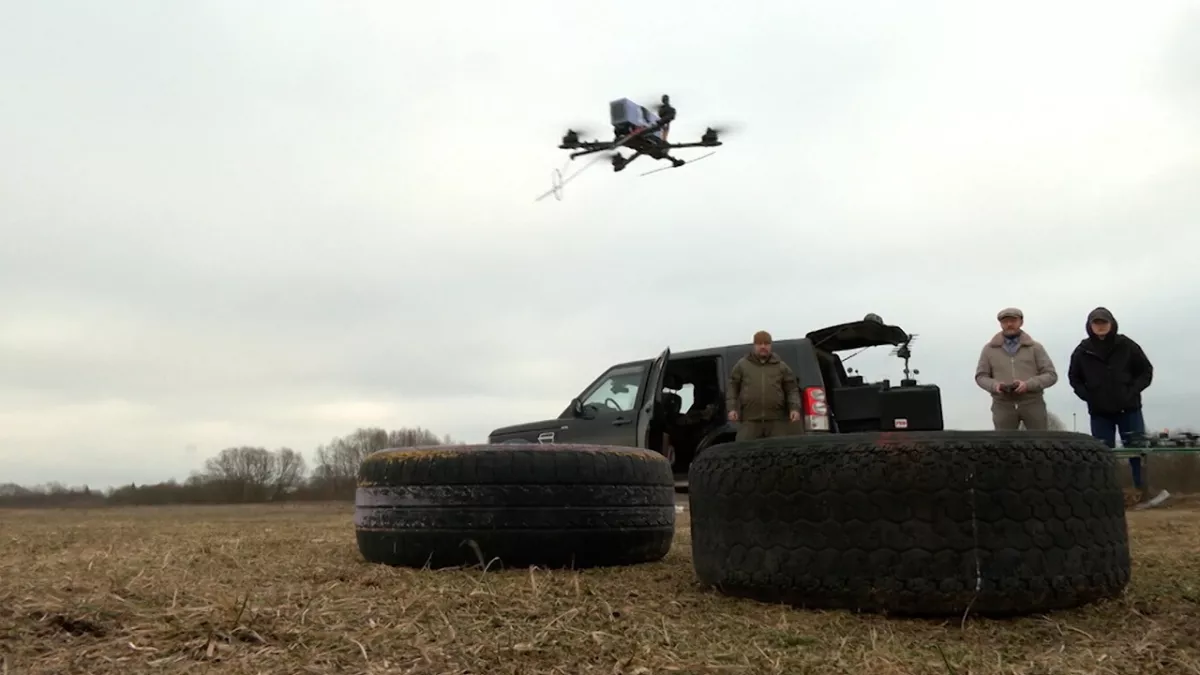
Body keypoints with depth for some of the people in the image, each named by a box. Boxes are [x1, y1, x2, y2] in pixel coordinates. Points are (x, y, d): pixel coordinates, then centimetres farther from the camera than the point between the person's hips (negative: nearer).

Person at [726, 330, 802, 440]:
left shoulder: (781, 366, 14)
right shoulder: (742, 365, 12)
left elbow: (792, 390, 11)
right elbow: (732, 387, 11)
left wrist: (795, 408, -5)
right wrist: (732, 408, -2)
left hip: (777, 421, 1)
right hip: (749, 421, -1)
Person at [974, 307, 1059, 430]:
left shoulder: (1035, 347, 7)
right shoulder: (989, 349, 8)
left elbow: (1051, 375, 2)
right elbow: (981, 376, 9)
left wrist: (1028, 385, -15)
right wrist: (994, 385, -13)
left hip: (1033, 403, 0)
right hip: (1003, 405, 0)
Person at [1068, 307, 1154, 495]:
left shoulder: (1127, 346, -2)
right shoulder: (1082, 351, 0)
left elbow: (1146, 371, 5)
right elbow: (1074, 378, 12)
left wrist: (1132, 392, -8)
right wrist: (1087, 396, -2)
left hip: (1129, 409, -1)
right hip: (1099, 413, 1)